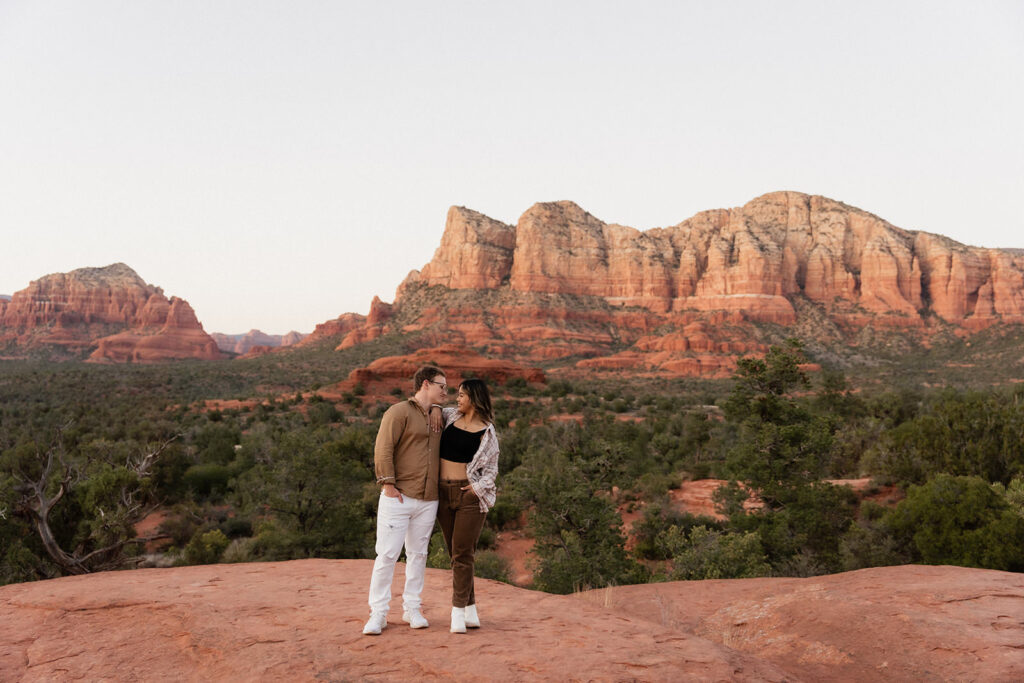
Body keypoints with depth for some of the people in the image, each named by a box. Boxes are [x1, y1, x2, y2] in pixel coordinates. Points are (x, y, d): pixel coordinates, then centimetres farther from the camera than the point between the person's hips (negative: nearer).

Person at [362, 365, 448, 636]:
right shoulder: (399, 412, -5)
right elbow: (383, 449, -12)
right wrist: (388, 484, -17)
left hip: (427, 500, 6)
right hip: (397, 498, -6)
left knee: (418, 555, 11)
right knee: (387, 555, -5)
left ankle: (412, 609, 21)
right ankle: (378, 613, 3)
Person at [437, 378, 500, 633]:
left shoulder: (487, 432, 1)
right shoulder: (451, 416, 11)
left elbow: (491, 469, 3)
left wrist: (478, 488, -13)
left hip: (470, 495, -4)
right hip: (443, 494, 4)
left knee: (462, 553, -6)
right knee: (455, 553, 7)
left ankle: (458, 612, -1)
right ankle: (470, 608, 15)